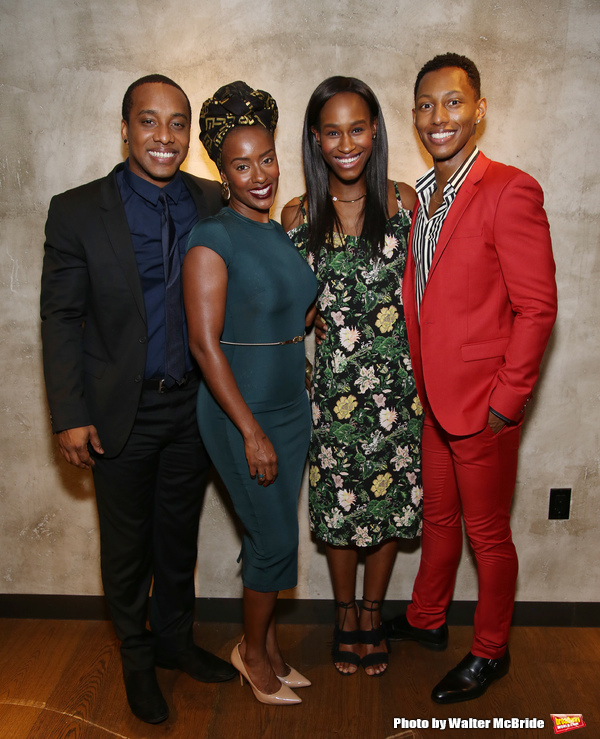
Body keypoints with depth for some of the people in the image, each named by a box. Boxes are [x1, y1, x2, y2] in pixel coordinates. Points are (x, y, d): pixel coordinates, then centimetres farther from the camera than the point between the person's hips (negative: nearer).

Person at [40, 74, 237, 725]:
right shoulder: (76, 211, -9)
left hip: (192, 404, 3)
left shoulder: (210, 203, -1)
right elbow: (60, 317, -7)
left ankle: (174, 638, 44)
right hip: (122, 411, -2)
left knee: (180, 535, 19)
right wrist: (70, 415, -10)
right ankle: (136, 658, 39)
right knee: (127, 544, 15)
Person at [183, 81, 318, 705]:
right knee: (276, 539, 2)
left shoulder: (283, 232, 7)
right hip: (240, 413, -6)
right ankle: (252, 651, 27)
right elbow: (204, 343, -19)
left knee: (272, 535, 16)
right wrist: (252, 431, -18)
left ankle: (266, 643, 36)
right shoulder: (212, 239, -15)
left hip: (291, 407, 7)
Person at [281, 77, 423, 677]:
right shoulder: (298, 215, -1)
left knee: (391, 499, 11)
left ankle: (372, 613, 35)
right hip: (333, 381, 0)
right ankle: (344, 615, 35)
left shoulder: (402, 201, -2)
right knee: (338, 503, 10)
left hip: (398, 379, 0)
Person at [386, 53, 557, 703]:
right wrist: (418, 381, 7)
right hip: (432, 400, 7)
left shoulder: (511, 192, -15)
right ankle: (426, 620, 44)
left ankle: (490, 652, 33)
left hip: (482, 405, -7)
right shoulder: (420, 197, 9)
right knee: (438, 516, 23)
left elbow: (536, 308, -16)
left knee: (487, 533, 11)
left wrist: (506, 403, -16)